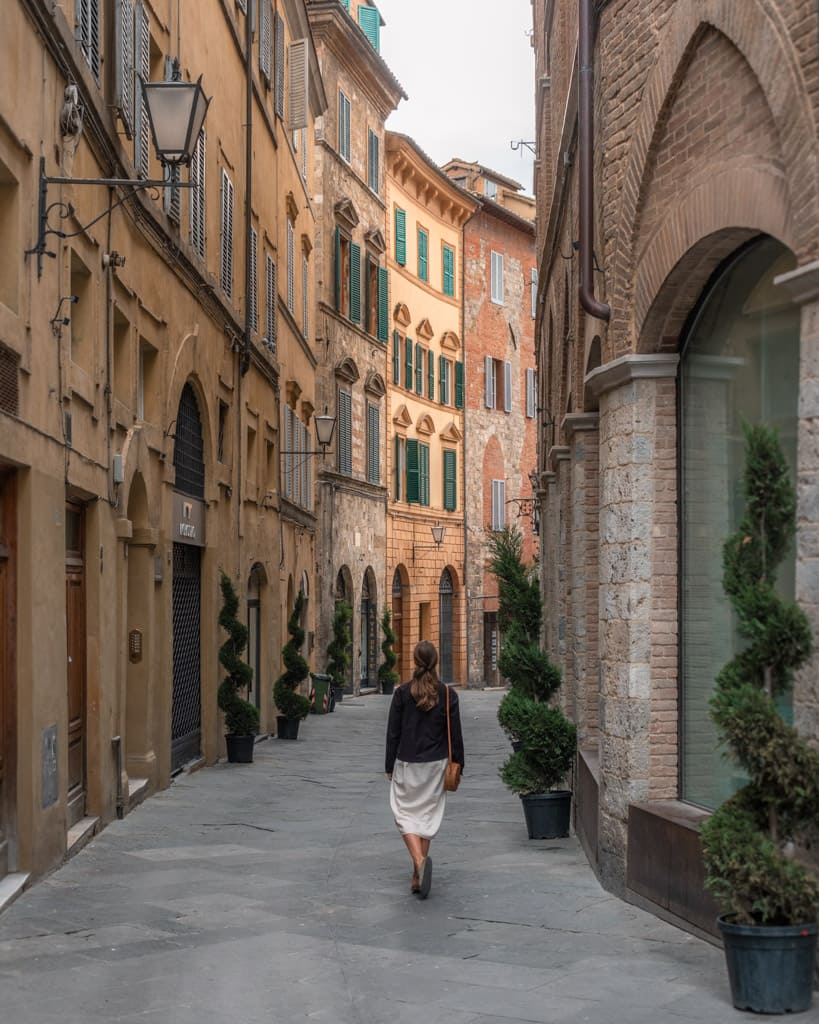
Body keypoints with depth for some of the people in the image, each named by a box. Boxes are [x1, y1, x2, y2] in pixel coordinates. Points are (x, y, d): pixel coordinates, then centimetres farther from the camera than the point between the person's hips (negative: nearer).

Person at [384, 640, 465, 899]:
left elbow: (393, 732, -3)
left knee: (405, 813, 6)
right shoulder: (447, 694, -4)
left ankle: (419, 860, -21)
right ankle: (418, 877, 12)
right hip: (436, 764, 2)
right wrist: (457, 765, 9)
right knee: (428, 814, 11)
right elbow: (455, 734, -1)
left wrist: (389, 765, 6)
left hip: (407, 763, -2)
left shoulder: (402, 692, -8)